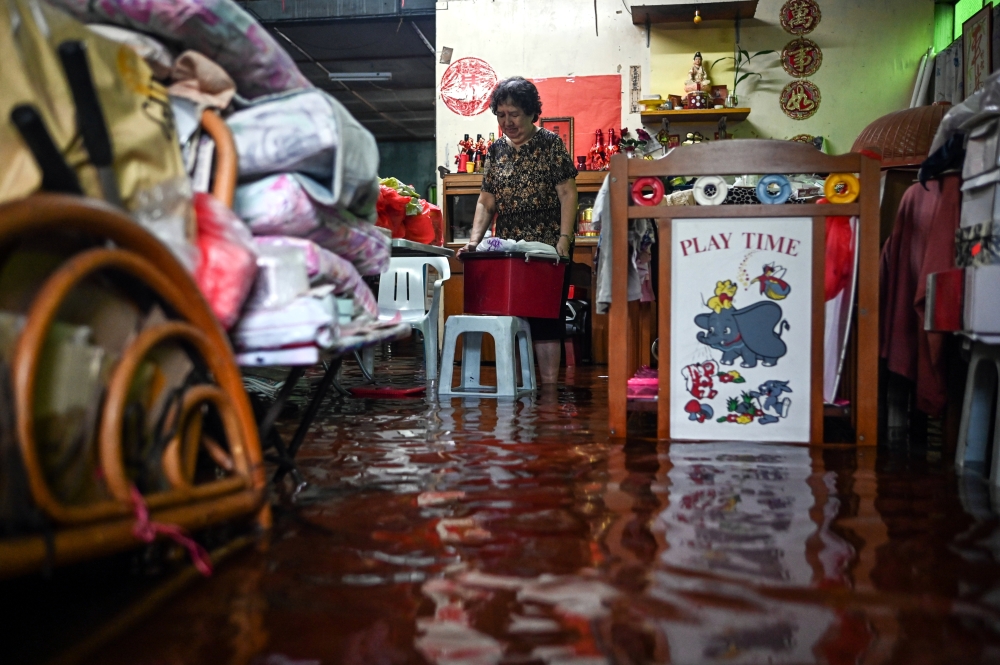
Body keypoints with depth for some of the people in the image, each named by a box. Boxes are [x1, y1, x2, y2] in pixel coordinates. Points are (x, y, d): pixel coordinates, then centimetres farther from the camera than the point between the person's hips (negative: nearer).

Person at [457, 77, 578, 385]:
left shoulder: (550, 144, 0)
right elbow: (486, 201, 12)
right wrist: (474, 240, -3)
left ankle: (549, 385, -2)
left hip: (547, 248, -4)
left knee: (545, 316, -5)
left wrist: (564, 239, -17)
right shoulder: (496, 151, 13)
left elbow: (567, 194, -6)